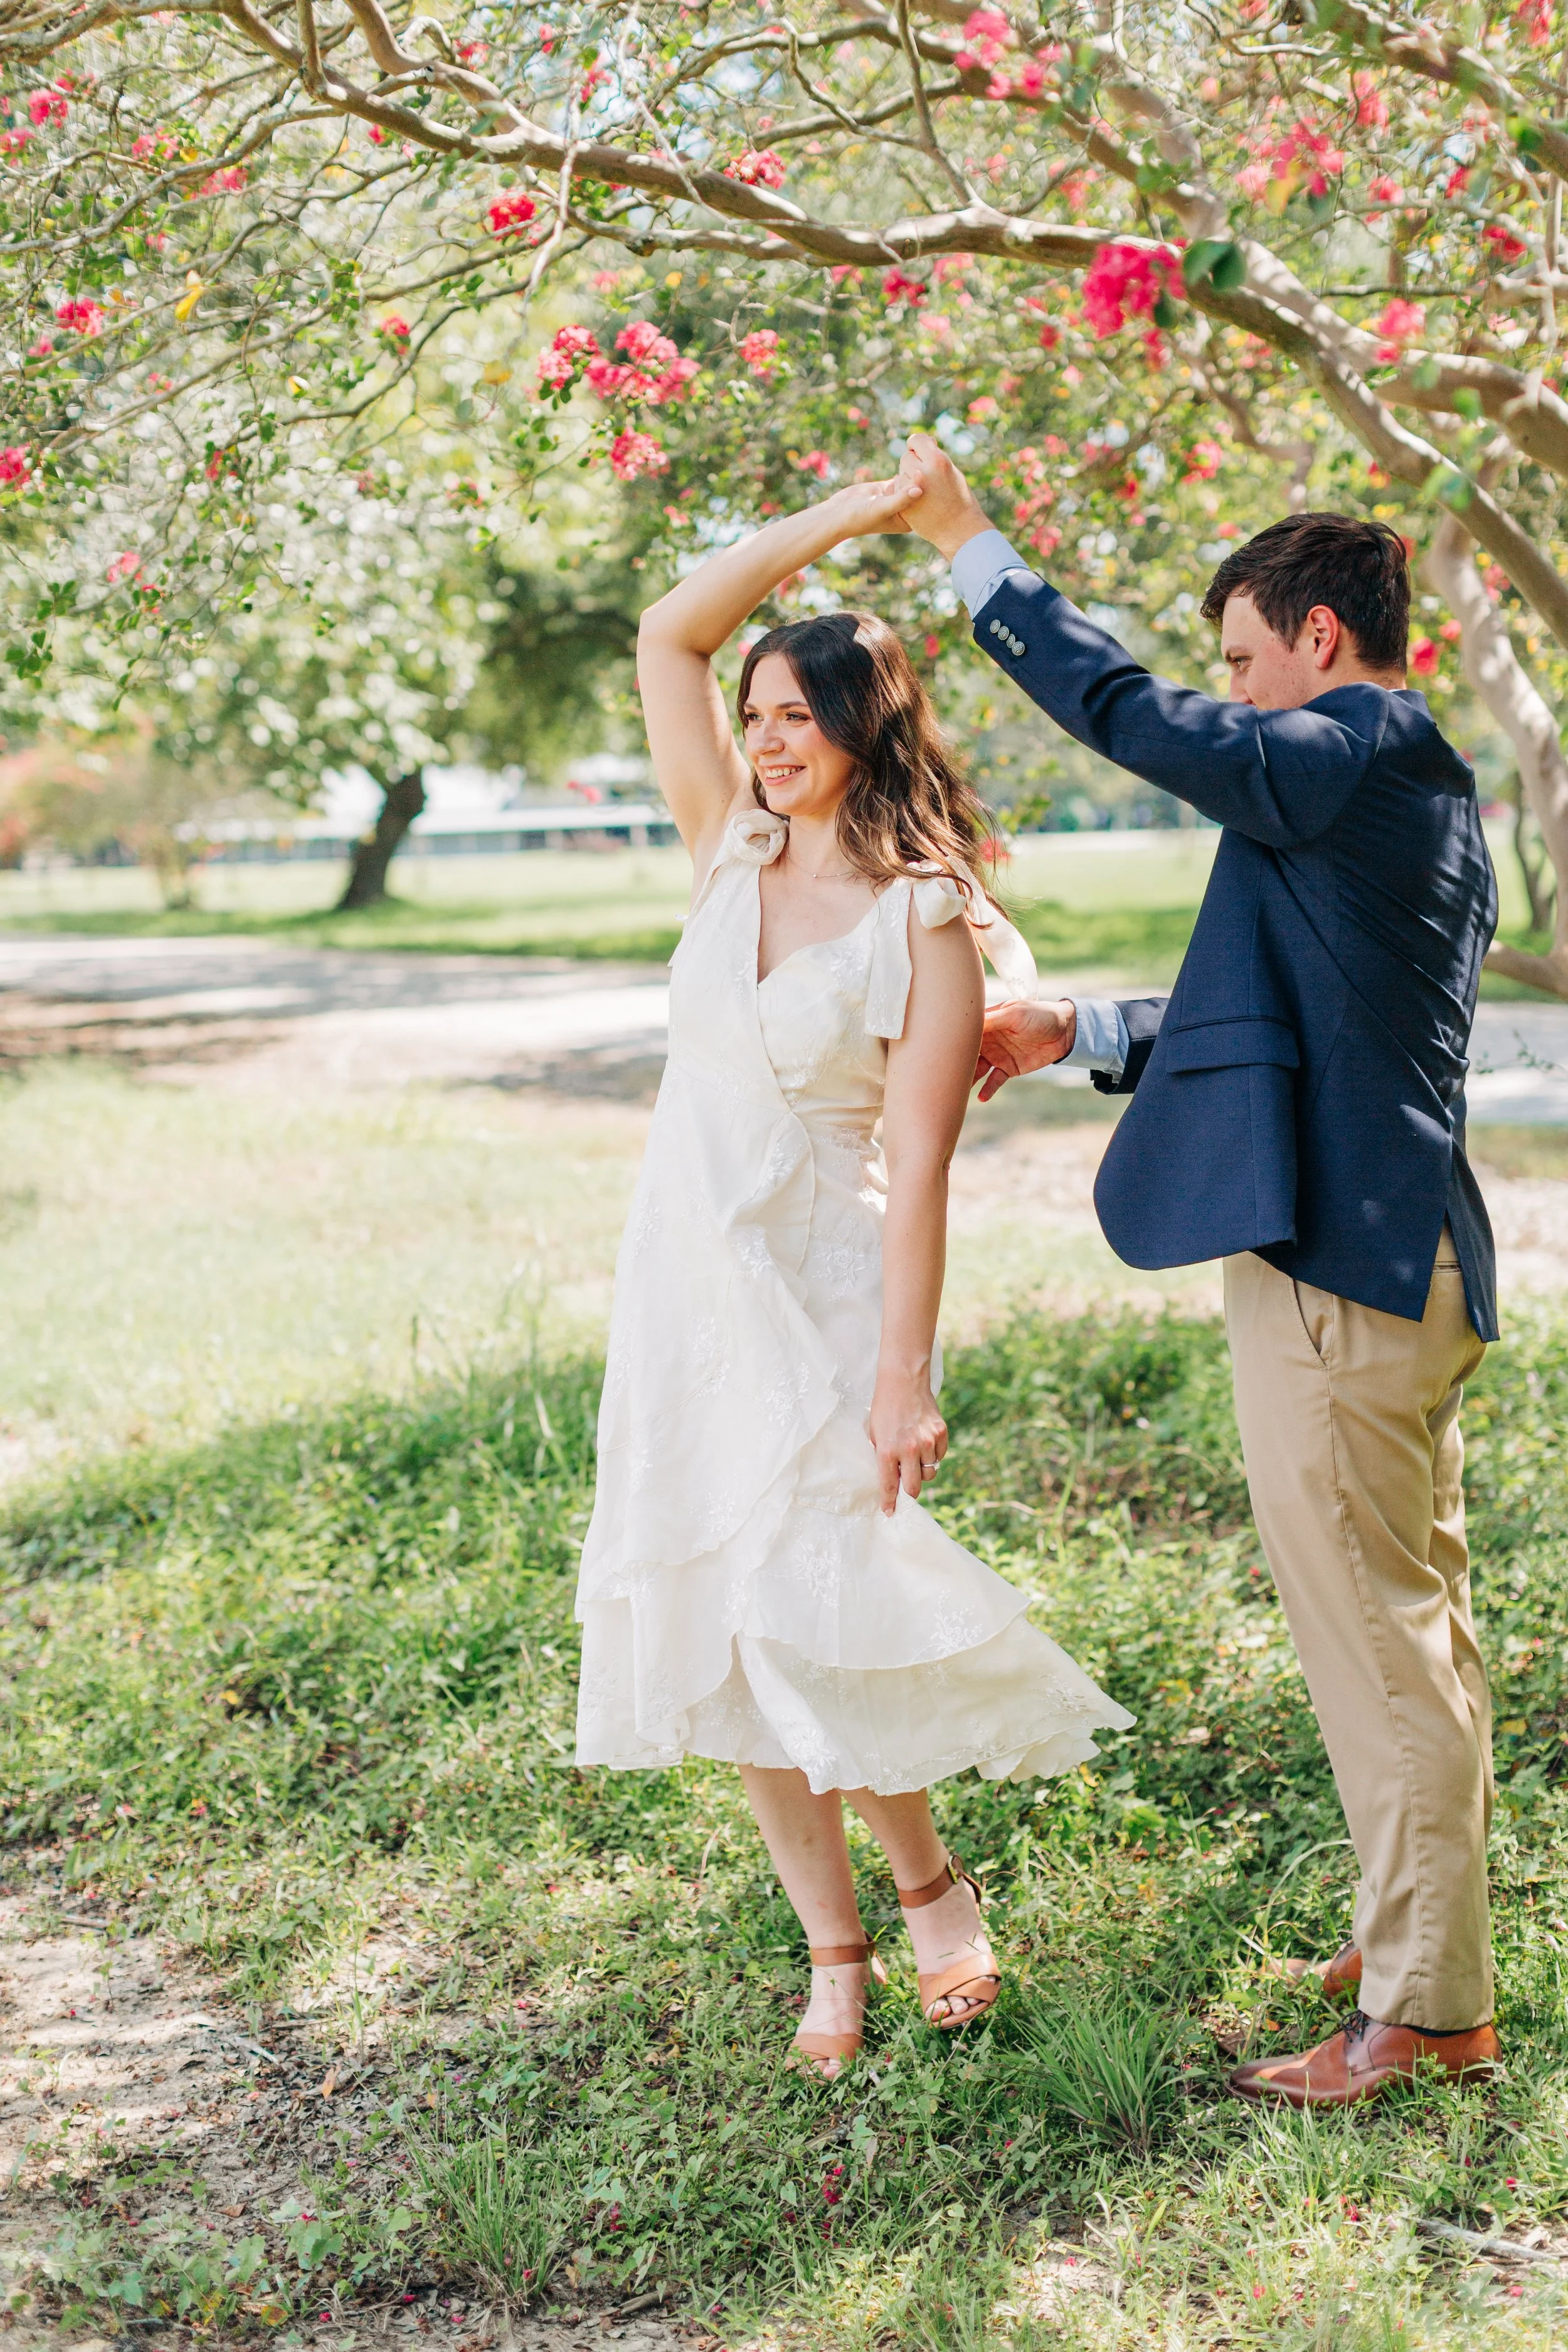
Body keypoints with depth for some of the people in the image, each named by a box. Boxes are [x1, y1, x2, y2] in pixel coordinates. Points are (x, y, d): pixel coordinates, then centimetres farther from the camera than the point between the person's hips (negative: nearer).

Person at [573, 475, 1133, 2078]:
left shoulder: (926, 923, -9)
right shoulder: (731, 853, 6)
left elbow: (918, 1163, -13)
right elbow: (669, 635, 2)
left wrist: (905, 1373, -18)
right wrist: (850, 513, 0)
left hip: (823, 1298, -6)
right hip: (682, 1285, 6)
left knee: (800, 1617, -11)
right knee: (724, 1630, 7)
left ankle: (929, 1882, 16)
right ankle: (833, 1948, 20)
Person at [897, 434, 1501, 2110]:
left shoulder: (1347, 760, -13)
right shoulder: (1427, 787, 18)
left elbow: (1124, 709, -17)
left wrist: (968, 545, -6)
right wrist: (1081, 1037, 21)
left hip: (1333, 1263, -10)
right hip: (1406, 1251, 10)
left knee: (1374, 1639, -2)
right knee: (1416, 1625, 18)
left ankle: (1428, 2011, 9)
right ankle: (1416, 1938, 31)